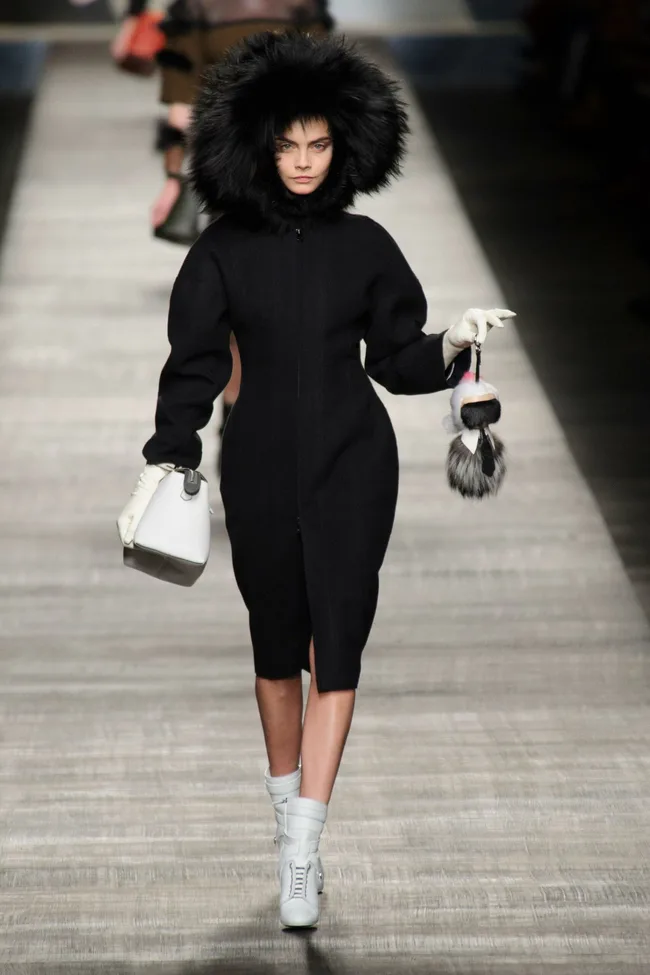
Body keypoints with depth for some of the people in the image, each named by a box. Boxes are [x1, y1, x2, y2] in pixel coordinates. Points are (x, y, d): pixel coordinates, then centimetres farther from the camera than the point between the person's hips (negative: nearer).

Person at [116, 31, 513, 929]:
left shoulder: (364, 245, 2)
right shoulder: (226, 249, -1)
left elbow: (396, 359, 7)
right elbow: (194, 367, 2)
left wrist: (453, 344, -12)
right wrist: (161, 467, -4)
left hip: (351, 466, 0)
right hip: (261, 468, 0)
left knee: (337, 650, -8)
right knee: (276, 648, 10)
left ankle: (302, 853, -11)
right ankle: (289, 815, 27)